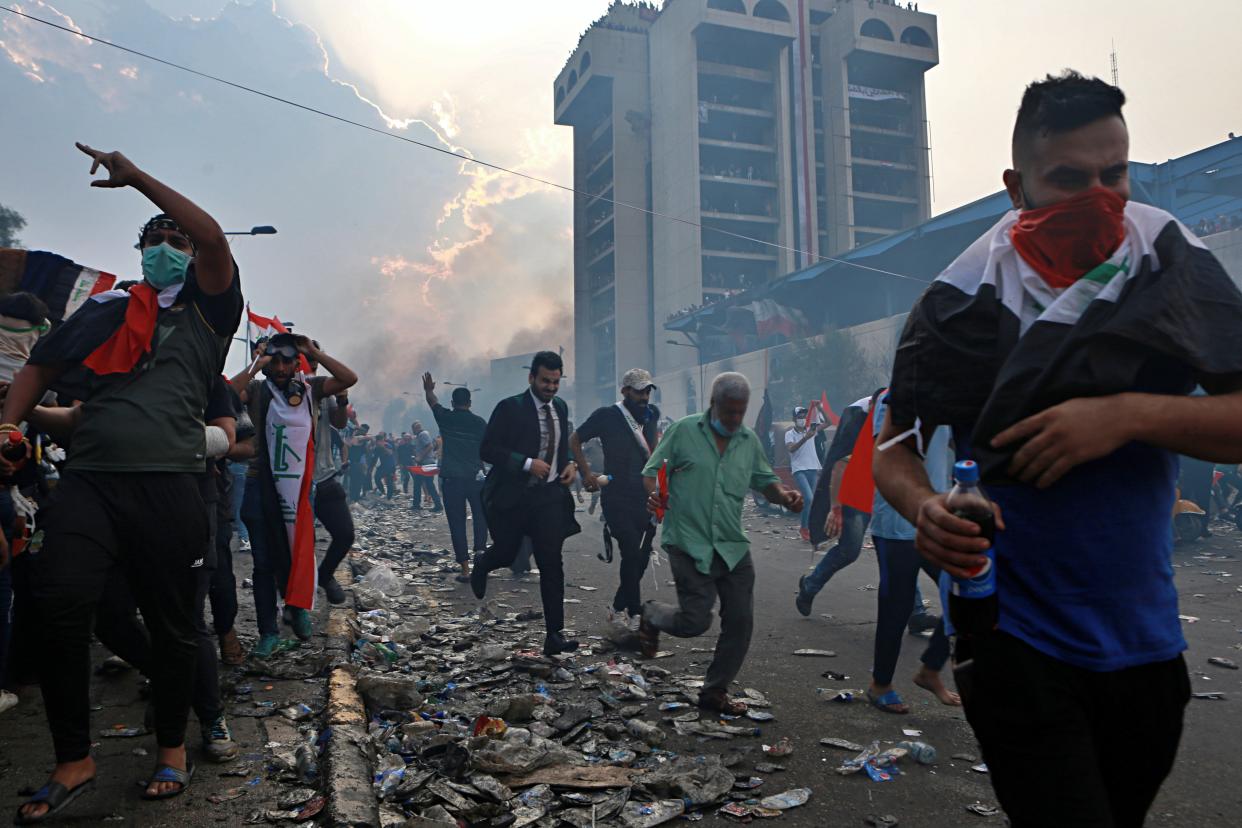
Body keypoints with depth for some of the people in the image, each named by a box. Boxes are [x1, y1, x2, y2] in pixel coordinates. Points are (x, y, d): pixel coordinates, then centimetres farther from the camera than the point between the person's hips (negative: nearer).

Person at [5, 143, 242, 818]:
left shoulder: (207, 313, 12)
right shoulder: (108, 310, 20)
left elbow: (212, 237, -4)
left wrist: (136, 177, 0)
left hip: (168, 488, -2)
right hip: (88, 481, 3)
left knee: (171, 624, 4)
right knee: (58, 612, -9)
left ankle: (172, 749, 24)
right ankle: (73, 761, 9)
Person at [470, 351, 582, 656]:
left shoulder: (561, 408, 7)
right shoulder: (510, 408, -10)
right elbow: (487, 450, -14)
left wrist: (570, 463, 0)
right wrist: (527, 463, -23)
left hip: (550, 496, 3)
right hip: (513, 496, -3)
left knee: (551, 563, -3)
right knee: (506, 554, 11)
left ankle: (554, 634, 0)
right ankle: (481, 565, 49)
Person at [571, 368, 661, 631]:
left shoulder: (652, 414, 8)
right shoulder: (607, 416, -6)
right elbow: (574, 440, 4)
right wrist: (587, 473, -5)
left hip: (646, 499, 5)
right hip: (617, 500, -5)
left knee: (641, 559, 8)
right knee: (632, 554, -15)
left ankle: (619, 610, 24)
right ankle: (635, 615, -2)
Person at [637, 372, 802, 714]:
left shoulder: (749, 441, 10)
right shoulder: (684, 430, -4)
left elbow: (765, 480, 18)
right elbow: (652, 471, 0)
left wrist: (785, 496, -4)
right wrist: (654, 495, -21)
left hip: (733, 546, 5)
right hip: (690, 545, -5)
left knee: (740, 622, 5)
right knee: (696, 621, -6)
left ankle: (715, 692, 24)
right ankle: (651, 615, 29)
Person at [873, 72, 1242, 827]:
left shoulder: (1176, 264, -3)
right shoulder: (966, 297, -11)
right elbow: (896, 450, -7)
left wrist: (1129, 415, -24)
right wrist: (925, 509, -28)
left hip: (1146, 637, 5)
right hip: (1019, 642, -4)